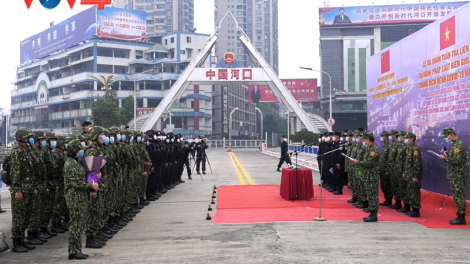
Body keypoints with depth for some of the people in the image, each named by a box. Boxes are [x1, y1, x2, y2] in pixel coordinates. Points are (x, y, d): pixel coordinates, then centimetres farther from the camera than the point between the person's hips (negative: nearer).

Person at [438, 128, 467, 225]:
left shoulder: (459, 144, -15)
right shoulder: (455, 144, 16)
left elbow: (457, 160, -22)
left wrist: (444, 158, -13)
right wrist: (447, 157, 6)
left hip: (458, 176, -10)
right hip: (455, 175, 10)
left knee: (459, 196, -6)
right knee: (458, 196, 12)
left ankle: (461, 218, -3)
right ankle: (460, 216, 17)